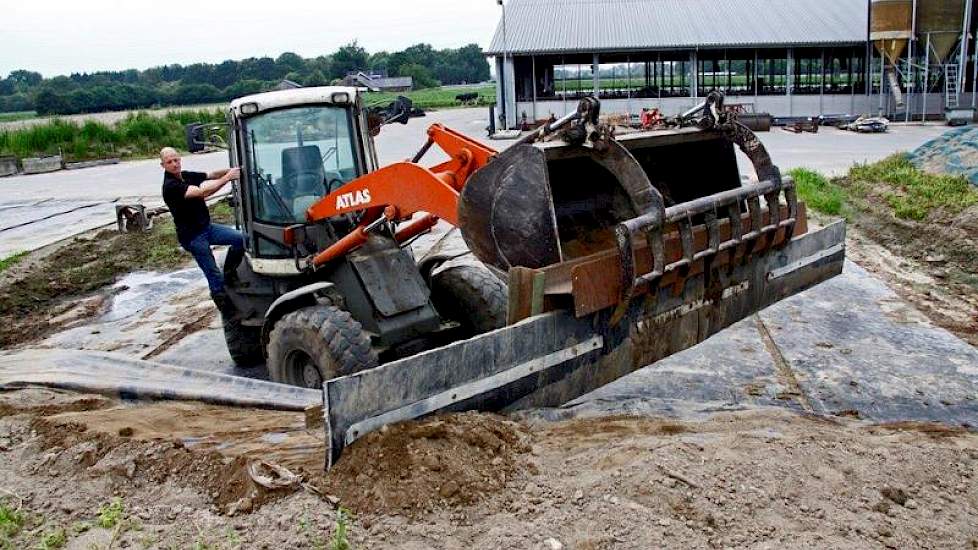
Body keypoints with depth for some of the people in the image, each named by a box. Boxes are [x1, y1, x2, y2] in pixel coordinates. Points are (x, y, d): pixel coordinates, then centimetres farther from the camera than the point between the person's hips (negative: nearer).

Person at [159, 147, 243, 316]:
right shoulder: (170, 185, -20)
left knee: (240, 239, -5)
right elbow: (201, 192, -31)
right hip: (192, 236, -8)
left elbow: (211, 175, 3)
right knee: (213, 274, -4)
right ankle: (225, 308, 10)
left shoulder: (186, 176, 7)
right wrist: (227, 178, -31)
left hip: (207, 227, 8)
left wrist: (230, 171, -16)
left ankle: (228, 274, 13)